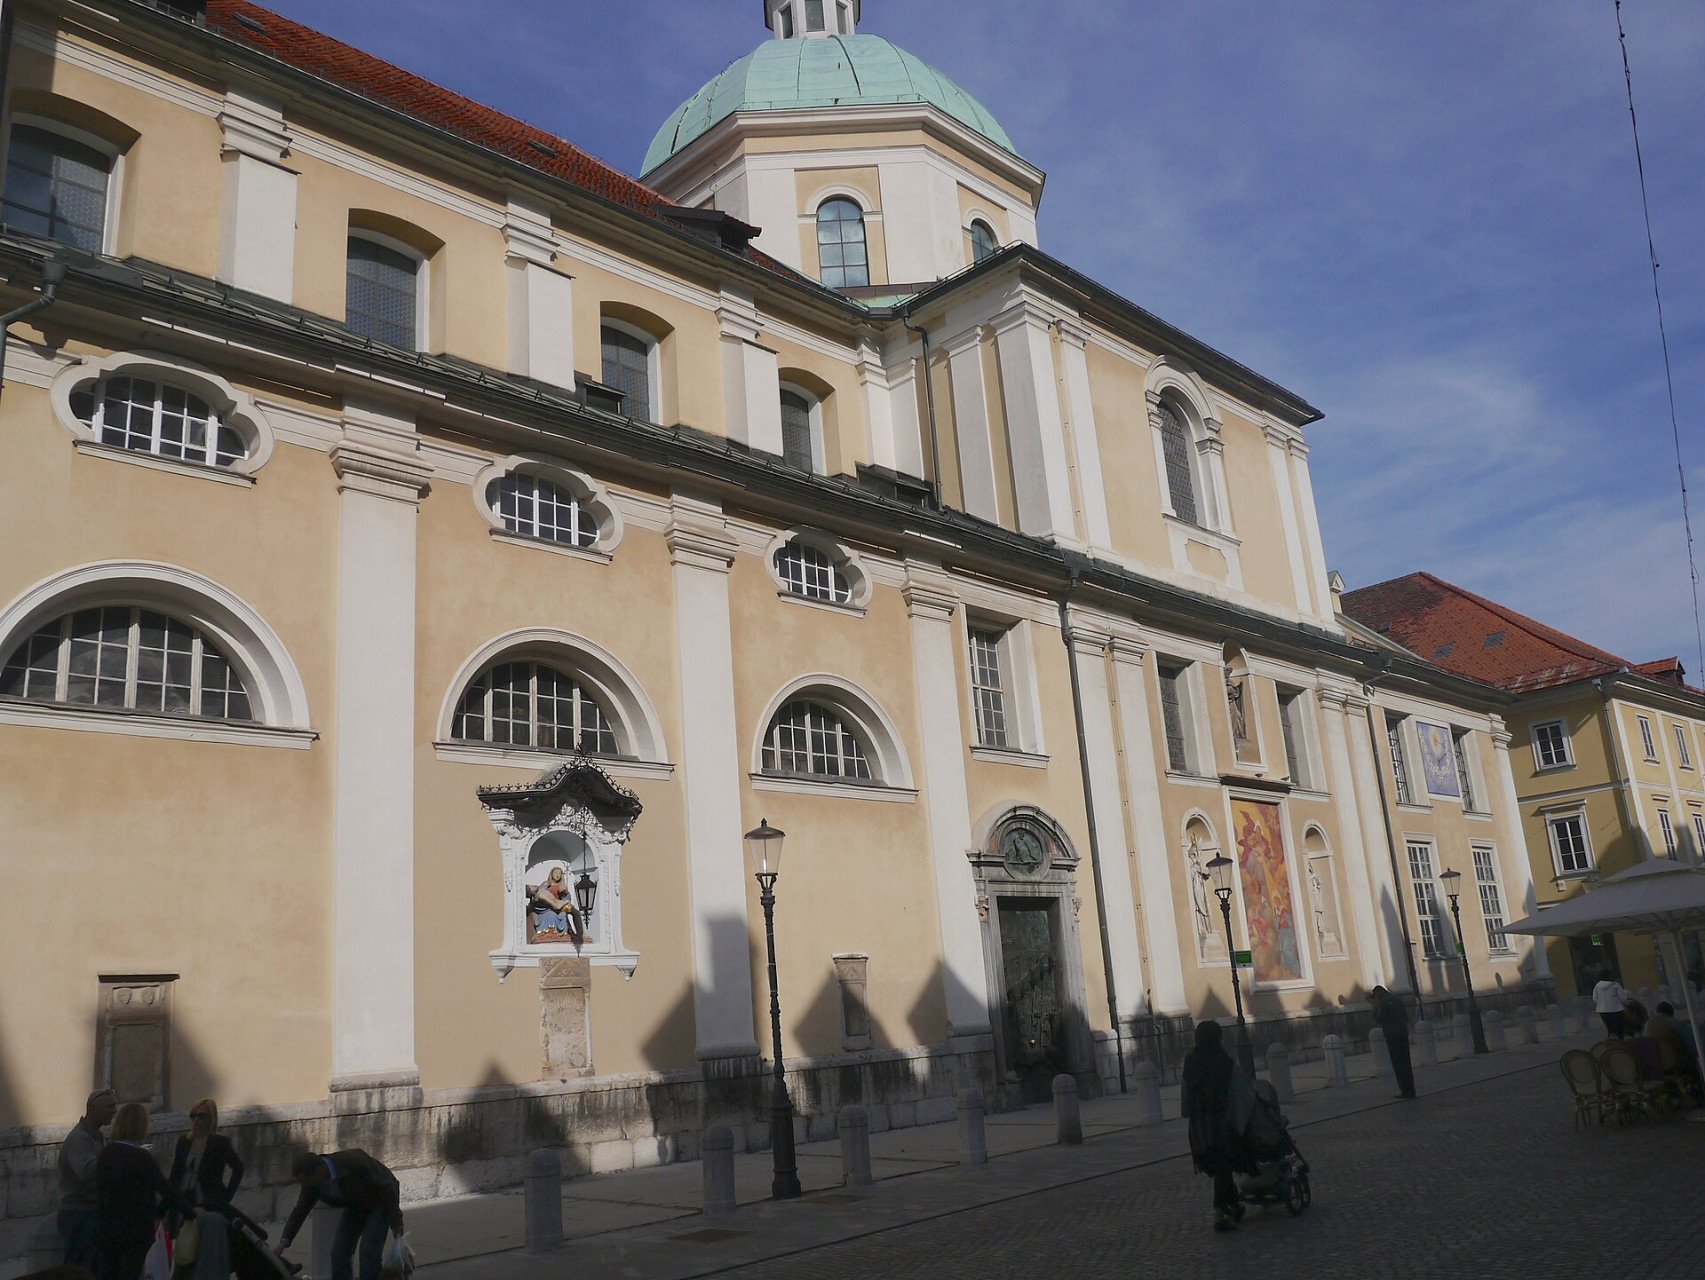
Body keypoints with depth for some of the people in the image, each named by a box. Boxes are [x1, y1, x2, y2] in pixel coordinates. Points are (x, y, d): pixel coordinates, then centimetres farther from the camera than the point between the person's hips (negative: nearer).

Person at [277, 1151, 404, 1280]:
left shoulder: (352, 1162, -35)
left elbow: (385, 1187, -26)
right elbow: (300, 1211, -3)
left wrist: (395, 1221, -22)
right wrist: (283, 1242, -12)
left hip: (378, 1201, -6)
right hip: (356, 1205, 6)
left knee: (369, 1250, -17)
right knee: (339, 1251, -4)